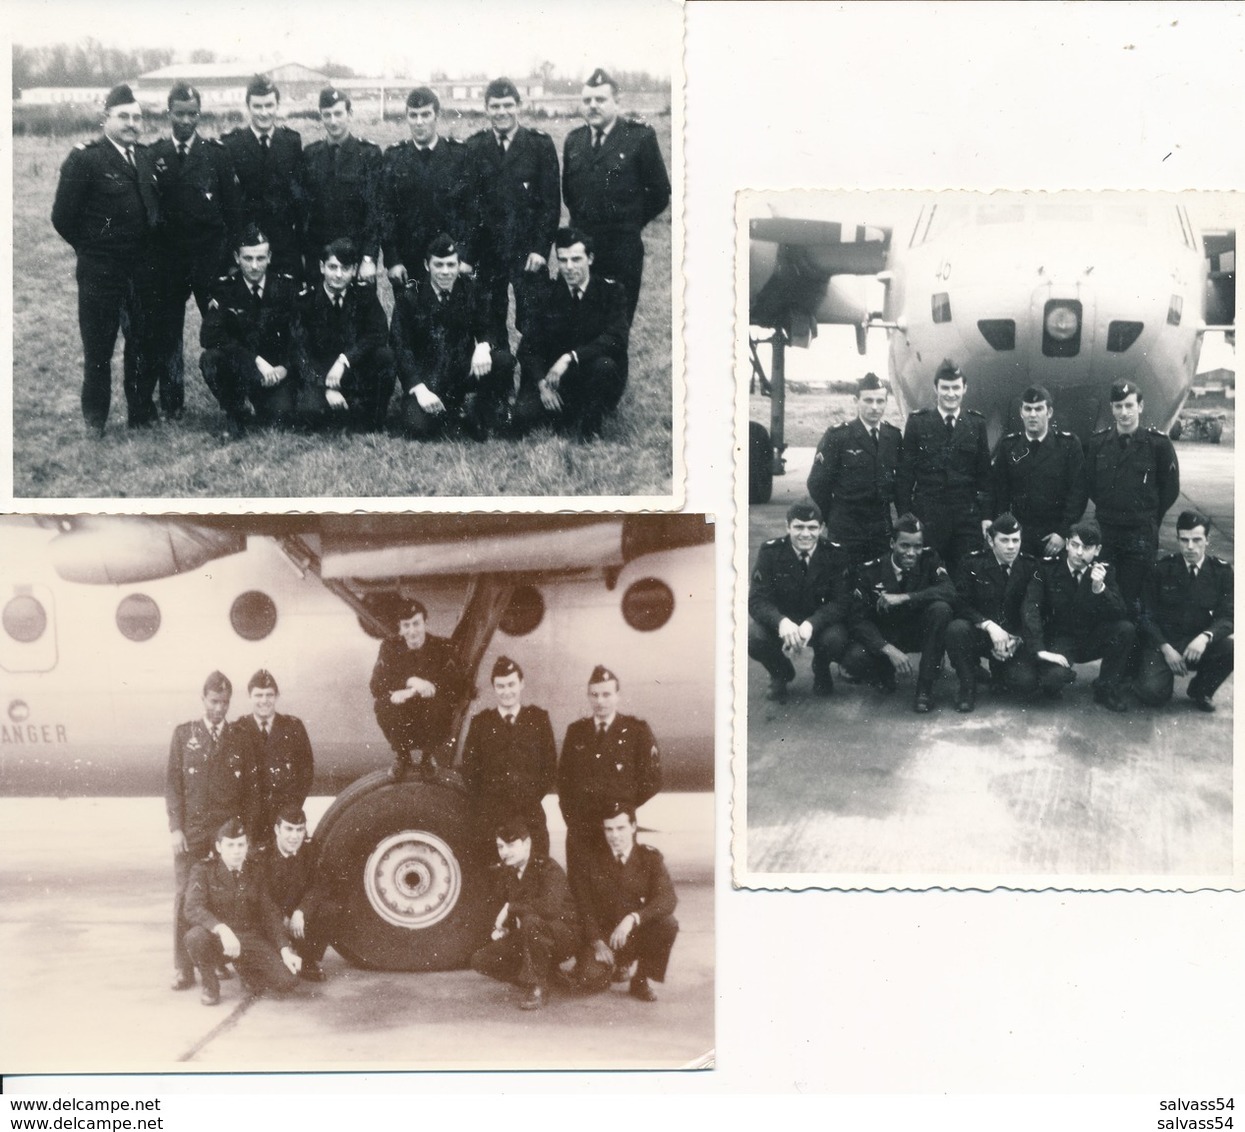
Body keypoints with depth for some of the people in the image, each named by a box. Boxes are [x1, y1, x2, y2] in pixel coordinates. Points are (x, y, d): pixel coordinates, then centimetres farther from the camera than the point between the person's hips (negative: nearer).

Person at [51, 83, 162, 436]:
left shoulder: (145, 156, 8)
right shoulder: (84, 159, -10)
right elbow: (63, 216, -10)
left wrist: (147, 247, 6)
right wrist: (91, 249, -1)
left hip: (143, 270, 5)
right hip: (100, 272, -5)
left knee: (145, 342, 11)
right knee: (98, 349, 4)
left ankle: (142, 412, 25)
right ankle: (94, 422, 17)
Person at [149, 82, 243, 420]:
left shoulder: (216, 152, 2)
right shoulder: (154, 154, 4)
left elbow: (233, 203, 1)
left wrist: (230, 248, -4)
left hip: (210, 253, -1)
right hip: (168, 256, 1)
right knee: (168, 329, 6)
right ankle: (171, 402, 14)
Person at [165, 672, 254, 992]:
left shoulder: (238, 738, 9)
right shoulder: (184, 734, 7)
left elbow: (249, 787, 9)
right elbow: (173, 783, 4)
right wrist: (176, 827, -4)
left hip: (228, 831, 1)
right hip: (191, 831, -1)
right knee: (186, 896, -3)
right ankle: (183, 968, 0)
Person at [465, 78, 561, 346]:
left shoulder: (540, 144, 0)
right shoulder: (474, 146, 5)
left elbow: (552, 201, -1)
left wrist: (541, 248, -10)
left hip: (528, 250, -2)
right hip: (487, 251, 2)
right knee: (491, 324, 6)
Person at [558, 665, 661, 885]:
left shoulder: (637, 731, 1)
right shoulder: (576, 731, 13)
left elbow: (652, 779, 1)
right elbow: (563, 776, 18)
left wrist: (625, 809, -2)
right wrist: (570, 813, 7)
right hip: (579, 828, 3)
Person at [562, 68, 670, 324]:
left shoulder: (640, 136, -4)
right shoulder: (574, 139, 10)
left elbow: (659, 193, 0)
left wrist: (632, 224, 5)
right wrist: (582, 221, 14)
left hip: (622, 248, -4)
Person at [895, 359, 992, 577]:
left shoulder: (976, 424, 7)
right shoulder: (918, 422, 2)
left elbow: (985, 474, 9)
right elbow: (904, 474, 2)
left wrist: (986, 515, 3)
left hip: (967, 518, 1)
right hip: (927, 516, -1)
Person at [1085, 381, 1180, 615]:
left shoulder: (1158, 443, -5)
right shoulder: (1098, 442, 4)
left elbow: (1171, 488, 3)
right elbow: (1089, 484, 14)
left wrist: (1150, 516, 6)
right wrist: (1108, 510, 11)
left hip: (1141, 534, -3)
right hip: (1105, 532, 3)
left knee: (1132, 597, -4)